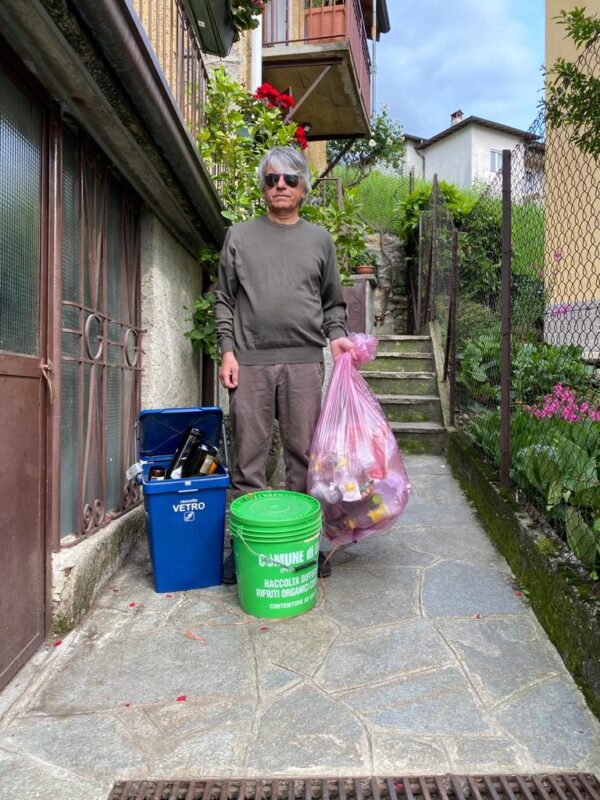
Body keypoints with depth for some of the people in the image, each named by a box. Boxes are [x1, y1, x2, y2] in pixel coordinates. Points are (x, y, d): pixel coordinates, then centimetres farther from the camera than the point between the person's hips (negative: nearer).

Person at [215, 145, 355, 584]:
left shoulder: (319, 239, 16)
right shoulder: (240, 235, 13)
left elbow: (333, 301, 19)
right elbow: (224, 299, 11)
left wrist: (336, 335, 0)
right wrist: (228, 350, 0)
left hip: (304, 362, 1)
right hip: (250, 362, 0)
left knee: (304, 456, 4)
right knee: (249, 457, 2)